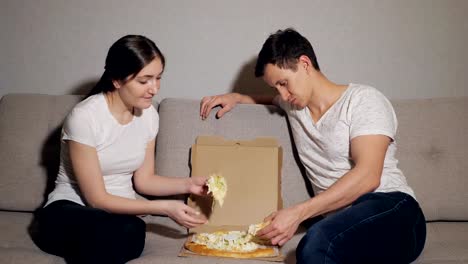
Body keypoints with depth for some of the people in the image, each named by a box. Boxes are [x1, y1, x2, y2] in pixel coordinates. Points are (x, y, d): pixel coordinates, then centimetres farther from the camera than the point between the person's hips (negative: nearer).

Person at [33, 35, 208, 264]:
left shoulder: (148, 114, 0)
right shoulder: (85, 117, -19)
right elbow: (97, 199, -17)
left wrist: (188, 184, -7)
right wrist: (164, 208, -23)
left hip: (118, 210, 4)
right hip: (69, 212, -4)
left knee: (132, 232, -34)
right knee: (129, 231, -37)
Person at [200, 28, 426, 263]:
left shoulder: (363, 100, 0)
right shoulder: (293, 105, 21)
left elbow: (367, 177, -14)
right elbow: (269, 101, 48)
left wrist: (297, 213, -20)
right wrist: (235, 97, 26)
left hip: (390, 206, -4)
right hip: (342, 222, 4)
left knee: (317, 242, -38)